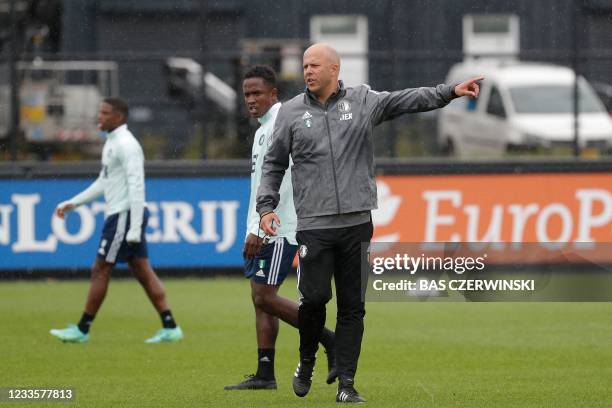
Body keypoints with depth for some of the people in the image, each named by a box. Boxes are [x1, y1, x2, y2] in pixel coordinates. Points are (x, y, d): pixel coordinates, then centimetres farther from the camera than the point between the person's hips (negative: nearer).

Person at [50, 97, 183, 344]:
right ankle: (170, 328, 5)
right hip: (119, 215, 10)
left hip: (125, 215, -10)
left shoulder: (126, 145, -16)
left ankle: (82, 330, 2)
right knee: (143, 272, 7)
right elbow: (103, 183, 26)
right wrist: (72, 203, 22)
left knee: (100, 270, -4)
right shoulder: (111, 143, 16)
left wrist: (135, 228, -25)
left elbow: (136, 187, -21)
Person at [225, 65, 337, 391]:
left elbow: (278, 180, -21)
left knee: (265, 297, -12)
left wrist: (259, 229, -23)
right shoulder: (265, 128, 19)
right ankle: (264, 375, 5)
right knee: (260, 298, 5)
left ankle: (330, 342, -5)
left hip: (277, 229, -10)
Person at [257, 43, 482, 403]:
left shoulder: (363, 101, 6)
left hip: (357, 222, 1)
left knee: (353, 306, 3)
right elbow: (274, 164, 12)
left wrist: (450, 92, -12)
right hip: (314, 225, -1)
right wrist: (266, 206, 2)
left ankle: (346, 383, 8)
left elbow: (407, 100, 0)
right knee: (314, 298, -7)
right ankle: (307, 362, 20)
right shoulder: (292, 111, 6)